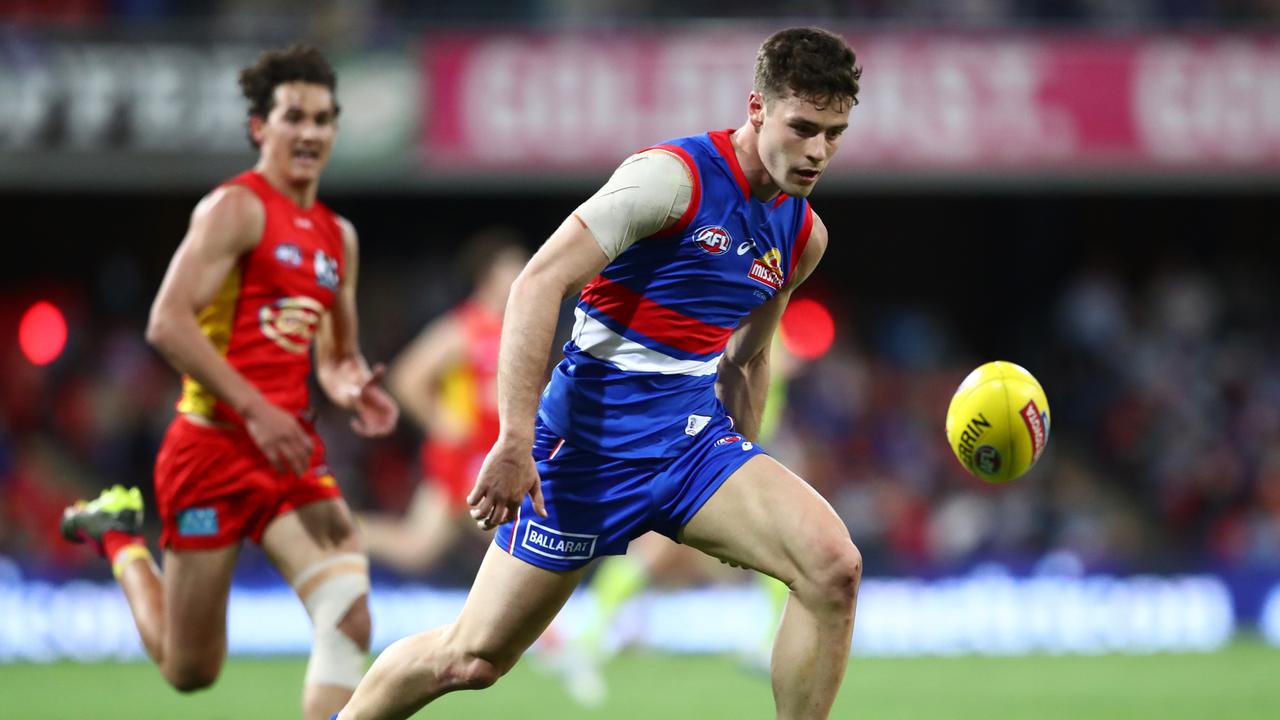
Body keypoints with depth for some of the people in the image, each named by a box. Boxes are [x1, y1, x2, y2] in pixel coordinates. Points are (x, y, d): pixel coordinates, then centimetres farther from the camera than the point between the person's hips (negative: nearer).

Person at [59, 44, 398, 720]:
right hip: (214, 450, -6)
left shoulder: (337, 235, 14)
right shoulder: (238, 208, -9)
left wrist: (351, 386, 2)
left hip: (291, 451, 6)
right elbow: (167, 323, -19)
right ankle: (119, 536, 35)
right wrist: (254, 407, -25)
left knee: (350, 618, -17)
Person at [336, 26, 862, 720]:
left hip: (693, 435, 6)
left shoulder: (804, 234, 9)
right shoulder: (674, 176, -14)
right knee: (471, 658, 0)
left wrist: (744, 496, 26)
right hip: (593, 435, -6)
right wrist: (516, 440, -25)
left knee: (833, 568, -21)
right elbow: (539, 283, -19)